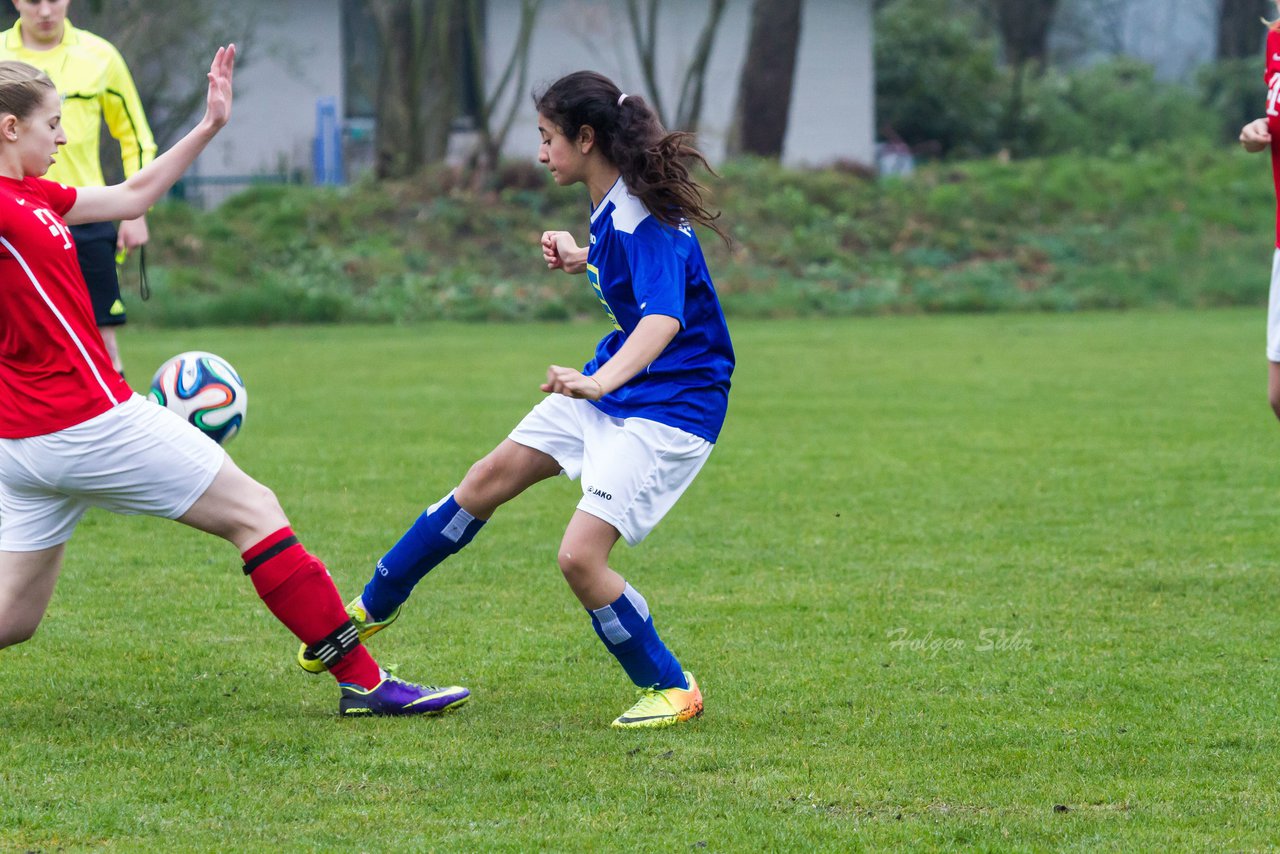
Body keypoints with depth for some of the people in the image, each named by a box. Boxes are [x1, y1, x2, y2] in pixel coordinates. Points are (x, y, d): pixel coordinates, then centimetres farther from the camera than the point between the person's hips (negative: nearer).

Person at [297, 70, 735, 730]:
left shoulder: (644, 220, -26)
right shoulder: (610, 205, 2)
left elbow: (662, 317, -44)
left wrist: (602, 381, -59)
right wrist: (582, 261, 13)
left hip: (669, 407, -10)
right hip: (609, 384, 10)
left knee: (580, 555, -19)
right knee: (489, 479, 14)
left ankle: (672, 690, 0)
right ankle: (373, 608, 30)